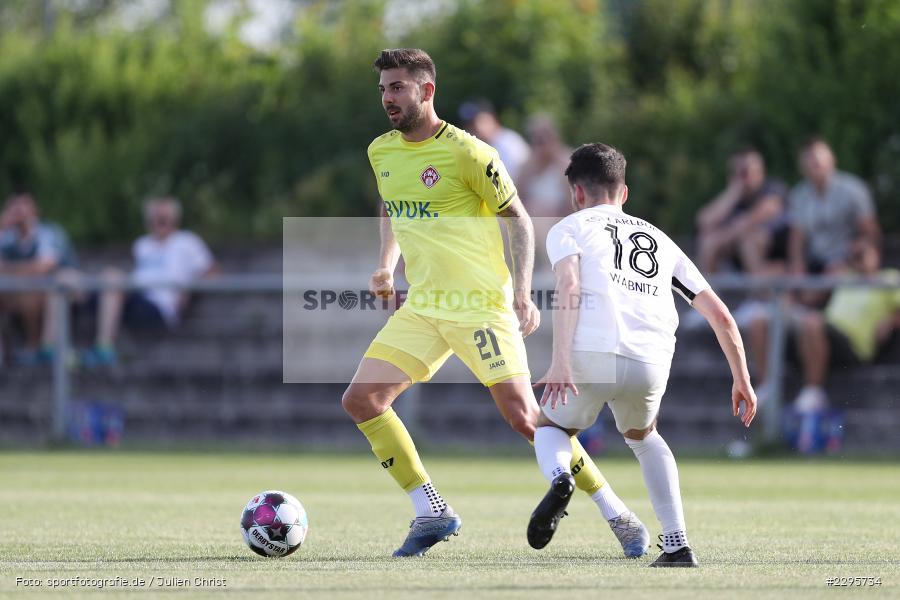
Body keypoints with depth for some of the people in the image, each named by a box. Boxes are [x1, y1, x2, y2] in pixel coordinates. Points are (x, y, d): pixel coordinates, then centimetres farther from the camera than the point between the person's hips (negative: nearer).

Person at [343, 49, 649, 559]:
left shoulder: (467, 153, -12)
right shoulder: (381, 152, 8)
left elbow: (518, 219, -6)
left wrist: (523, 295, -15)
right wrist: (386, 266, 10)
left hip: (481, 304, -7)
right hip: (422, 307, 7)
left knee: (524, 417, -13)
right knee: (360, 400, -5)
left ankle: (620, 518, -1)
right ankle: (432, 514, 5)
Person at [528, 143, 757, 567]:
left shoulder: (569, 228, 17)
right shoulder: (658, 239, 30)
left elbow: (568, 286, -5)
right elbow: (720, 315, 24)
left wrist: (560, 362, -15)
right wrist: (742, 380, 32)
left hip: (592, 354, -3)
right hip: (650, 365, 3)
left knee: (550, 428, 25)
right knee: (642, 436, 34)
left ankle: (558, 478, -11)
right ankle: (678, 546, 20)